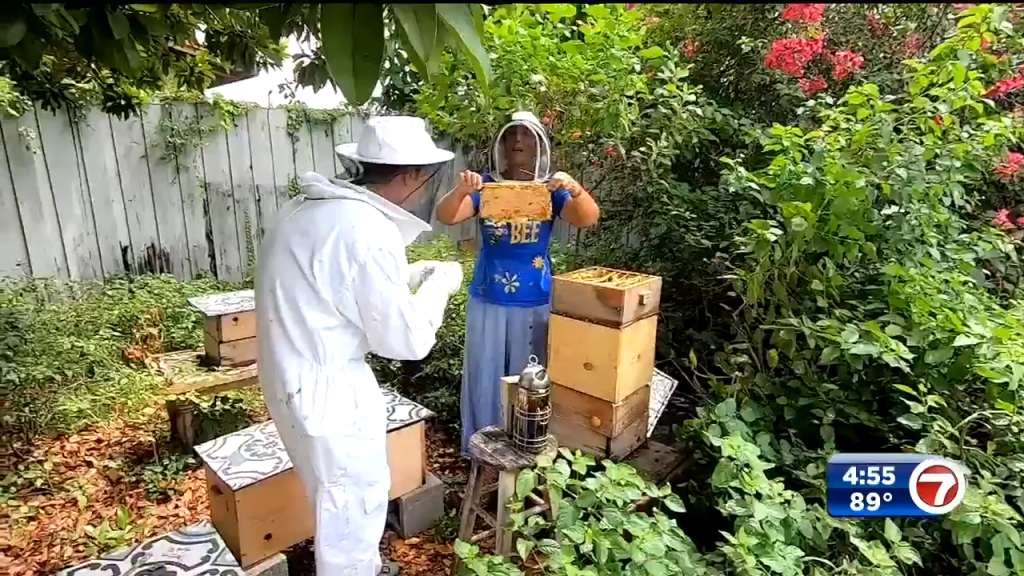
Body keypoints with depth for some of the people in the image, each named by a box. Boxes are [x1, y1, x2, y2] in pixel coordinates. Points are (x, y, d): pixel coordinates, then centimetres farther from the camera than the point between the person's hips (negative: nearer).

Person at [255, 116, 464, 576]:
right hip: (326, 388, -10)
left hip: (300, 373, 10)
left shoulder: (313, 206, 2)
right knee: (353, 505, 13)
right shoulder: (367, 231, -27)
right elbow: (407, 340, -21)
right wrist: (439, 284, -5)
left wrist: (410, 275, 13)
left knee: (343, 495, 29)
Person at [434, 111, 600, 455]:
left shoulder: (551, 189, -1)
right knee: (485, 376, 10)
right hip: (488, 301, 1)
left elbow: (589, 219, -14)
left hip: (535, 303, 0)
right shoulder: (486, 187, -1)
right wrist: (461, 190, -33)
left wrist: (575, 189, -34)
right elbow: (445, 217, -12)